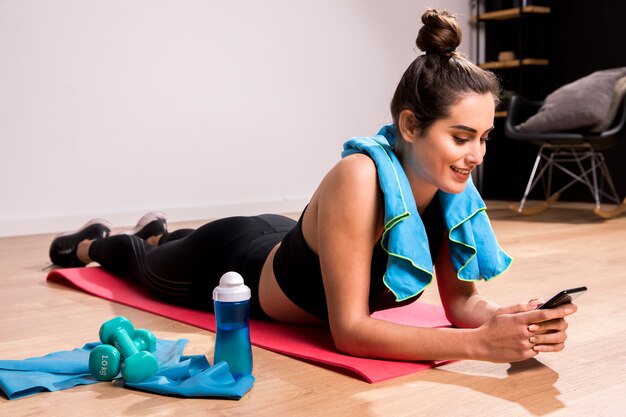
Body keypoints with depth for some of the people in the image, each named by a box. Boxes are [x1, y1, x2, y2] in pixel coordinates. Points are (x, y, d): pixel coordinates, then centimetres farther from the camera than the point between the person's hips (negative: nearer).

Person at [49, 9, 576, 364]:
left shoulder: (450, 185, -24)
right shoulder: (359, 178, -44)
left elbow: (461, 299, -17)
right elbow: (349, 330, -43)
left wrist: (507, 318, -39)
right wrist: (479, 343, -50)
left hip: (284, 244, 5)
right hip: (232, 264, -5)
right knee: (145, 266, 31)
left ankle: (158, 232, 72)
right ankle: (95, 244, 63)